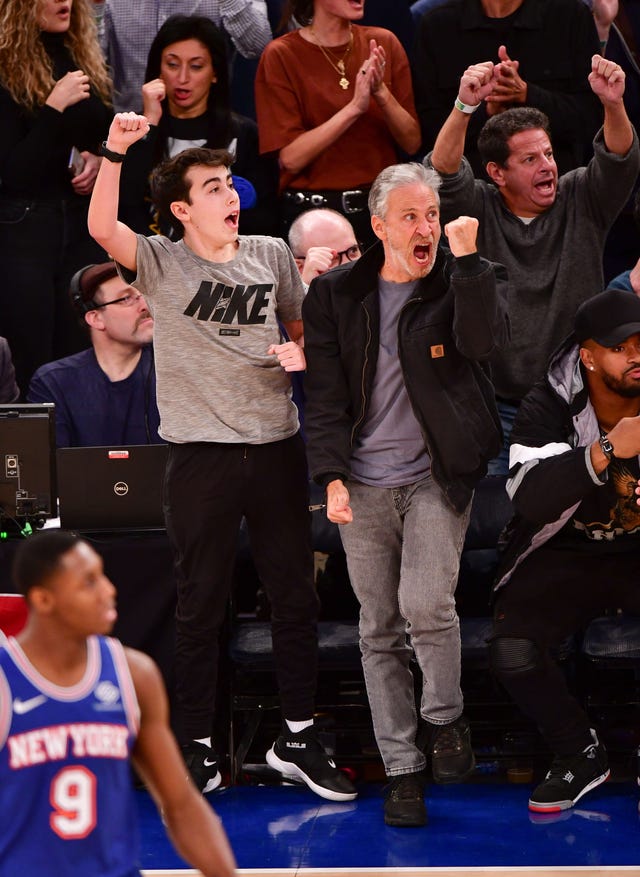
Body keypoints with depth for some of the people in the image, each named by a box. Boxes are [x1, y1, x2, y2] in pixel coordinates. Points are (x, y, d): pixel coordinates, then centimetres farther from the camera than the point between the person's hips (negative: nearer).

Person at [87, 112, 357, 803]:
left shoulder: (271, 255, 8)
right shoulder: (161, 264, -3)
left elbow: (301, 327, 20)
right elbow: (102, 228, -21)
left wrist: (300, 353, -3)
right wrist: (115, 152, -33)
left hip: (277, 449, 3)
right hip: (201, 455, -3)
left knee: (294, 598, 9)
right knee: (201, 608, 4)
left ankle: (297, 740, 21)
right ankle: (198, 751, 13)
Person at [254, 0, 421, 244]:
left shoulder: (384, 43, 3)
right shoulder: (281, 55, -8)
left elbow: (412, 143, 1)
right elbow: (290, 158, -15)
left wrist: (382, 93, -16)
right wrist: (354, 107, -22)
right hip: (312, 214, -3)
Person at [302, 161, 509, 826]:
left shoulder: (465, 281, 2)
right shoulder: (335, 294, 5)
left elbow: (483, 342, -18)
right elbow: (324, 393, 3)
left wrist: (466, 259, -21)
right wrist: (333, 477, -6)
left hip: (435, 476, -2)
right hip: (364, 485, 2)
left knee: (425, 604, -20)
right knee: (379, 631, 4)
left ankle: (445, 717, 7)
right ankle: (401, 769, 13)